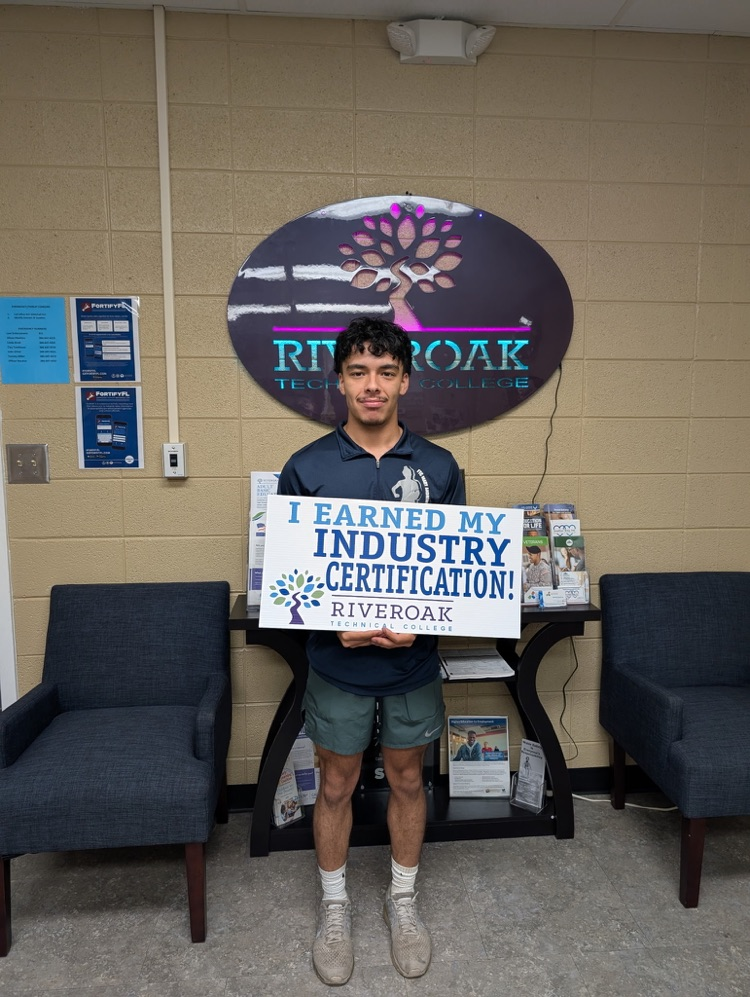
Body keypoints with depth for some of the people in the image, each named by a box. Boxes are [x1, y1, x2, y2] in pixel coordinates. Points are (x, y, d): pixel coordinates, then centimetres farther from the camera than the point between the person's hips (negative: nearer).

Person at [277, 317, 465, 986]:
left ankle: (403, 901, 42)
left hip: (414, 659, 1)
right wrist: (336, 624, -18)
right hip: (339, 660, -1)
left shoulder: (439, 468, -4)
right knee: (337, 785, 16)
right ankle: (335, 907, 40)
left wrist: (419, 623, -16)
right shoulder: (307, 467, -7)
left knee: (407, 779, 18)